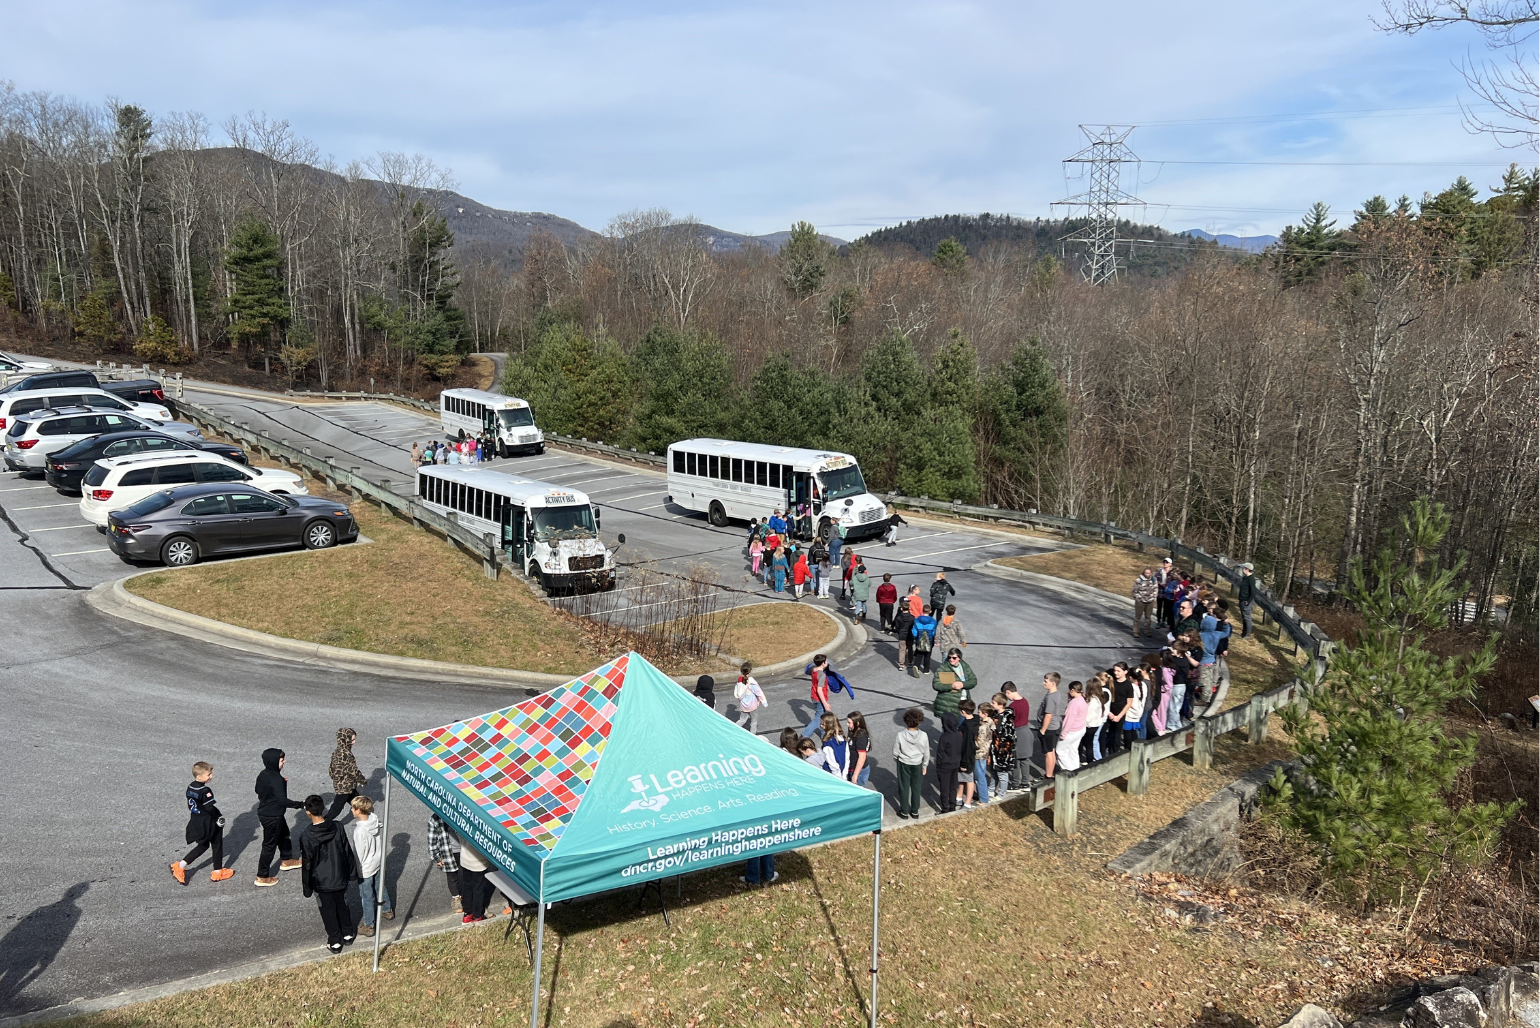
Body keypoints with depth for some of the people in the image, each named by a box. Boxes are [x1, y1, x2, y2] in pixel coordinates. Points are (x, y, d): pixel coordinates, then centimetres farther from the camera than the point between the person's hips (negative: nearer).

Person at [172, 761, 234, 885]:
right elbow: (210, 808, -27)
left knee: (202, 845, 23)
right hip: (208, 823, -8)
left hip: (196, 822, 8)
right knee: (217, 846, 10)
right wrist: (219, 817, -12)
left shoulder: (190, 787, 0)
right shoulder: (205, 791, -26)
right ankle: (217, 872, 21)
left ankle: (180, 866, 18)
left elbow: (190, 805, 9)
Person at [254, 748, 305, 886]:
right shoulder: (276, 779, -29)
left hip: (264, 811, 9)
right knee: (269, 845, 4)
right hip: (272, 817, -9)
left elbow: (258, 790, 15)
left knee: (284, 834, 28)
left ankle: (286, 861, 48)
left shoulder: (263, 774, -2)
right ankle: (262, 877, 15)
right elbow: (282, 801, -34)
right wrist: (301, 804, -30)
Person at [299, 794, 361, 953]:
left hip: (322, 882, -3)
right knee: (342, 906, 23)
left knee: (329, 911, 14)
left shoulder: (306, 836, -25)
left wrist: (307, 888, -3)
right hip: (340, 878, 3)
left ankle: (335, 942, 28)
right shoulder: (337, 828, -14)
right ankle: (347, 934, 38)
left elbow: (307, 864, -16)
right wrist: (352, 873, 11)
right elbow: (348, 852, -3)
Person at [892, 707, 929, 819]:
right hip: (917, 764, 1)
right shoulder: (923, 736, -18)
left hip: (904, 764, -1)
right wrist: (924, 766, 10)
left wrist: (896, 765, 9)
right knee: (916, 788, 17)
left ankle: (904, 811, 23)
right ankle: (915, 811, 29)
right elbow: (926, 753, -6)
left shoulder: (901, 735, -20)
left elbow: (895, 753, -9)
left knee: (904, 788, 14)